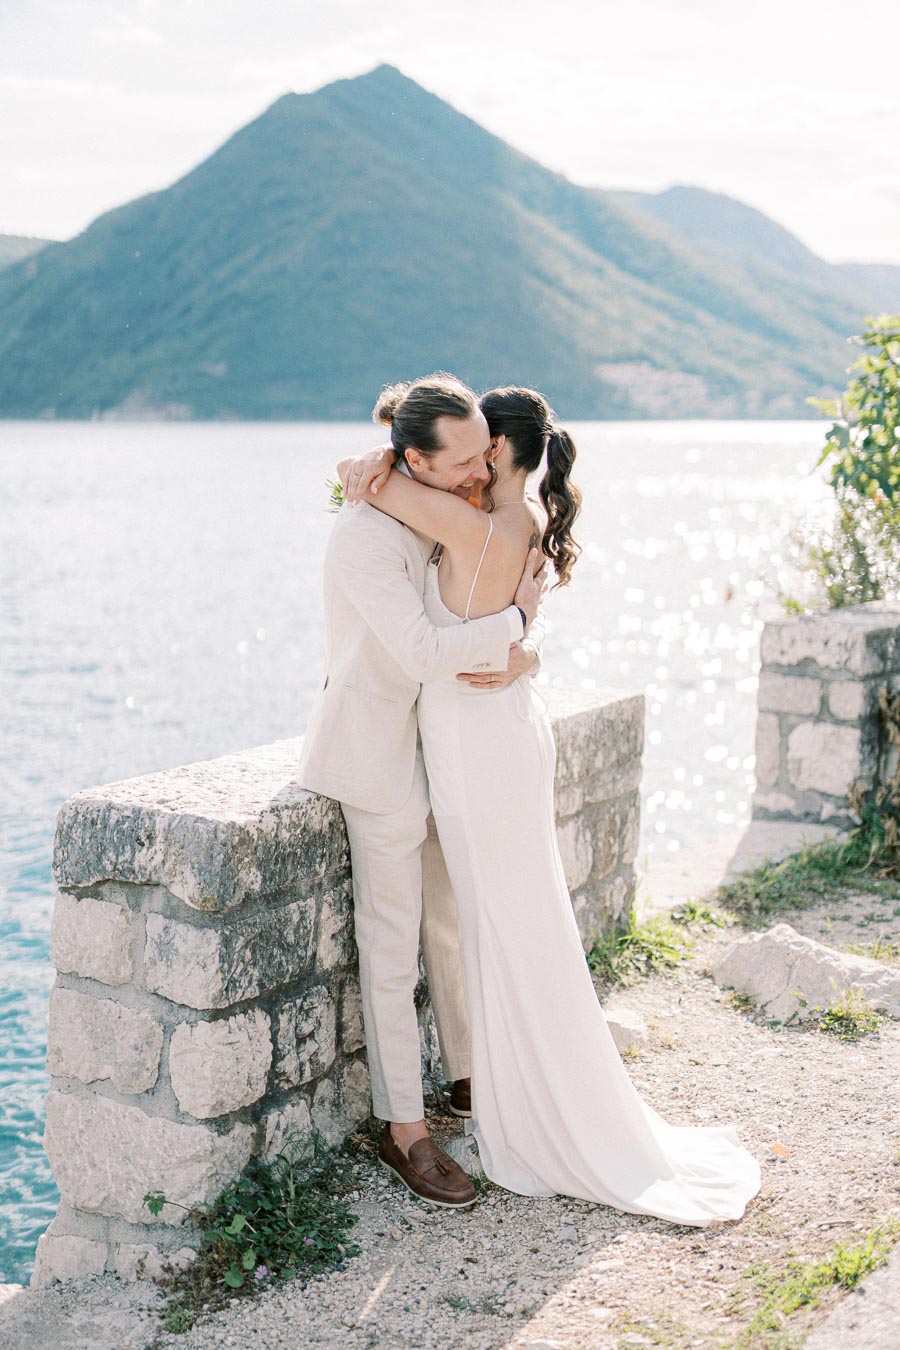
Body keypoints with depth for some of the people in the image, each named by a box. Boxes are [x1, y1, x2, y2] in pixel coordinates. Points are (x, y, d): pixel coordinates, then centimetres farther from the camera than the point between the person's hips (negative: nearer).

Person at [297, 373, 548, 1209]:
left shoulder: (458, 513, 3)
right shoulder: (366, 538, -24)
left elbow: (518, 586, 7)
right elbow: (425, 650, -32)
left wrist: (523, 650, -16)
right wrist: (514, 621, -19)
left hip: (439, 747, 8)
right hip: (378, 755, -8)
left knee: (454, 924, 19)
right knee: (392, 947, -1)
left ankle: (467, 1076, 37)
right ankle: (403, 1131, 10)